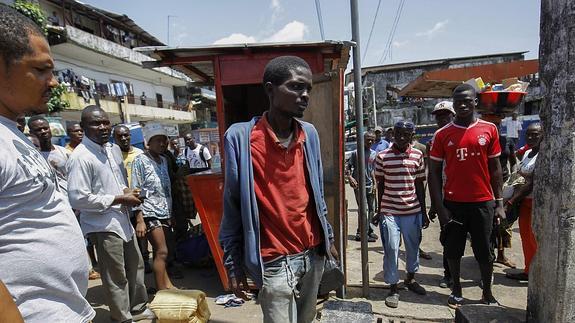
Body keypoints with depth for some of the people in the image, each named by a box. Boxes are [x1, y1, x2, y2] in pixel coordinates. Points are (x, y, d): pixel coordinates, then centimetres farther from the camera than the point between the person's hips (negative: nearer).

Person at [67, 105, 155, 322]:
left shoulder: (113, 149, 8)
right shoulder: (80, 157, -17)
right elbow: (78, 199, -23)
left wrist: (127, 191, -1)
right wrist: (120, 199, -17)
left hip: (123, 219, 8)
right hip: (103, 225, -8)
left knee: (136, 266, 21)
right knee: (116, 276, 6)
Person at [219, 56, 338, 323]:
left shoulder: (309, 134, 2)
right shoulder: (241, 137, -13)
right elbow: (232, 205, -8)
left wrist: (328, 236, 15)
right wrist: (233, 262, -5)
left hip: (314, 254, 5)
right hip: (274, 262, -5)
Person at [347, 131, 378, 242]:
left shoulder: (374, 154, 11)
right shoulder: (356, 153, -5)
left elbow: (372, 170, 17)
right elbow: (349, 167, -4)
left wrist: (374, 184, 13)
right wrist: (349, 177, -21)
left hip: (369, 185, 6)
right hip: (358, 185, -6)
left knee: (372, 209, 11)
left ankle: (368, 230, 26)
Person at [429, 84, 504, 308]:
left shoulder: (489, 130, 2)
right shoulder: (442, 135, -2)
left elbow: (495, 168, 7)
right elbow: (434, 172, -1)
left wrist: (499, 203, 3)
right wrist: (439, 207, -7)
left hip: (483, 202, 1)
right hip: (453, 203, 0)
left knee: (485, 251, 10)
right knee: (453, 250, 10)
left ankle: (487, 294, 29)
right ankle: (456, 291, 28)